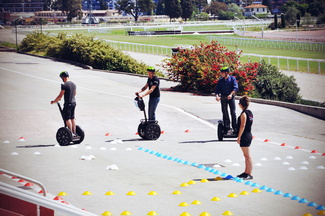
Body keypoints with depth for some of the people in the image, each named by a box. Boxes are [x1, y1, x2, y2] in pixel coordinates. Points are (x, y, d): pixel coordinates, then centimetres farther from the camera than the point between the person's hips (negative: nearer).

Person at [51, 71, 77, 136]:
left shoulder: (64, 85, -17)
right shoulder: (73, 84, 9)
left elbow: (60, 96, -16)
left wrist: (54, 101, -4)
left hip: (68, 104, -8)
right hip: (73, 103, 8)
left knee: (67, 118, -3)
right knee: (72, 118, 15)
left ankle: (71, 133, -7)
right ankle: (74, 132, 18)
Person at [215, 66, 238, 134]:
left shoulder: (232, 78, -3)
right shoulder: (220, 80, 4)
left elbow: (235, 88, -12)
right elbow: (217, 89, 3)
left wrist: (231, 94, -27)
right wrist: (217, 96, -17)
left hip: (231, 97, -2)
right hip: (223, 98, 2)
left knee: (233, 113, -3)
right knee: (225, 113, 1)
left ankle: (235, 128, 4)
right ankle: (227, 128, 6)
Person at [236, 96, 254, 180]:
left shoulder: (243, 114, -16)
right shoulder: (250, 112, 11)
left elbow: (242, 126, -20)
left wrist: (239, 137, -16)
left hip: (244, 136, -9)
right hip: (249, 135, 9)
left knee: (247, 155, -6)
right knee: (246, 155, 15)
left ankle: (249, 174, -5)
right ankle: (246, 172, 22)